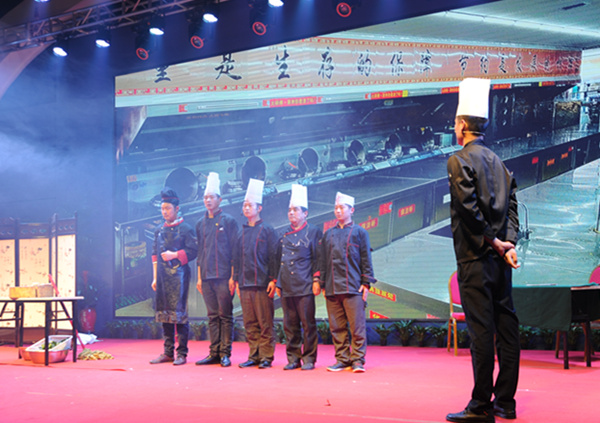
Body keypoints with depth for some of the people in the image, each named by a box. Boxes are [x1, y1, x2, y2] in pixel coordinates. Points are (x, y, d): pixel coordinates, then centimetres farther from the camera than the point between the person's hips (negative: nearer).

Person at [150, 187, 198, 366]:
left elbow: (193, 251, -7)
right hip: (163, 277, 6)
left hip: (179, 276, -6)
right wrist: (155, 278, 13)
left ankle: (181, 353, -1)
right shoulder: (159, 230, 15)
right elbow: (155, 255, 18)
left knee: (179, 314, -7)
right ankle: (168, 353, 15)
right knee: (164, 315, 8)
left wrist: (174, 255, -15)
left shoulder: (186, 229, -2)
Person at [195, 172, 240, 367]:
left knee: (225, 316, -1)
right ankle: (214, 353, 11)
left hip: (223, 277, -5)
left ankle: (225, 354, 3)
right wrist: (199, 277, 12)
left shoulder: (229, 221, -1)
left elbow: (234, 251, -4)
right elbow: (200, 252, 17)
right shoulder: (201, 224, 13)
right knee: (212, 316, 8)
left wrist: (233, 277, -10)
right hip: (207, 277, 5)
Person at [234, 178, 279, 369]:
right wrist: (236, 280, 13)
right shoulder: (242, 232, 14)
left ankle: (266, 357, 4)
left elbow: (274, 257, -4)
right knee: (250, 324, 7)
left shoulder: (267, 230, -1)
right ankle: (254, 356, 14)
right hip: (245, 285, 5)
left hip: (262, 284, -5)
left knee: (265, 323, -2)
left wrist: (273, 280, -11)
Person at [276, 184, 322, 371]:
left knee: (308, 324, -1)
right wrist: (277, 282, 16)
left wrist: (316, 280, -9)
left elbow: (318, 259, -2)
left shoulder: (313, 232, 1)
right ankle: (293, 358, 14)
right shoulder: (284, 236, 16)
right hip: (286, 288, 5)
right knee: (290, 325, 7)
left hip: (304, 287, -5)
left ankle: (309, 359, 6)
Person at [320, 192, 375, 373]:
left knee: (357, 326, -4)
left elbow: (366, 259, 3)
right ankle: (342, 359, 12)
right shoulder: (328, 234, 15)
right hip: (332, 288, 4)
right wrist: (323, 284, 11)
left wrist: (366, 283, -4)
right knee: (337, 327, 5)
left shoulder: (359, 232, 5)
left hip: (353, 288, -4)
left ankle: (357, 360, 2)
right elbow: (323, 261, 17)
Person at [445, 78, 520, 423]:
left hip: (475, 257, -7)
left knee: (481, 330, -6)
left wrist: (492, 242, -8)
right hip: (501, 259, 7)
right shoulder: (499, 162, 15)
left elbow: (469, 210, -16)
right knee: (506, 327, 7)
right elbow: (512, 206, 9)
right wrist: (507, 244, 0)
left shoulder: (459, 161, -8)